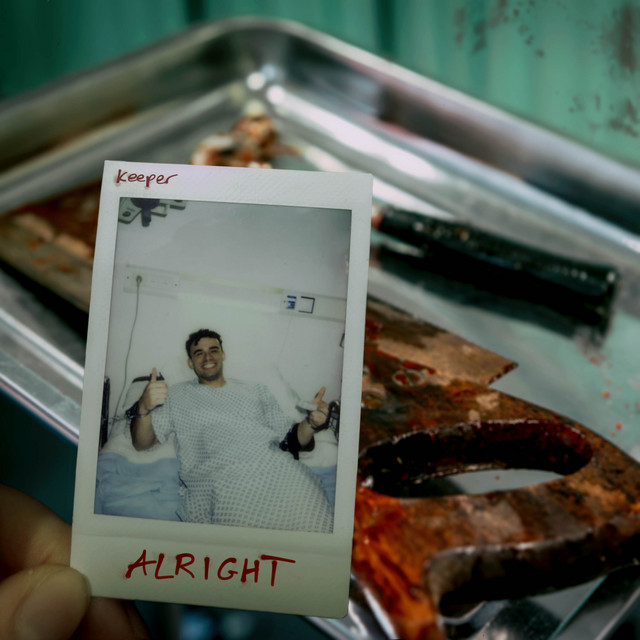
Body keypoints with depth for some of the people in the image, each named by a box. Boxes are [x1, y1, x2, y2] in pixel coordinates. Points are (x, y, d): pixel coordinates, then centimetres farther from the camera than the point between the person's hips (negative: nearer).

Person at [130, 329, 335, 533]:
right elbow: (142, 443, 14)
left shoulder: (257, 392, 28)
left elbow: (290, 440, 21)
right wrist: (143, 408, -7)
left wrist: (311, 423, -1)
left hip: (273, 470, 3)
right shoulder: (176, 395, 24)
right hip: (221, 483, -2)